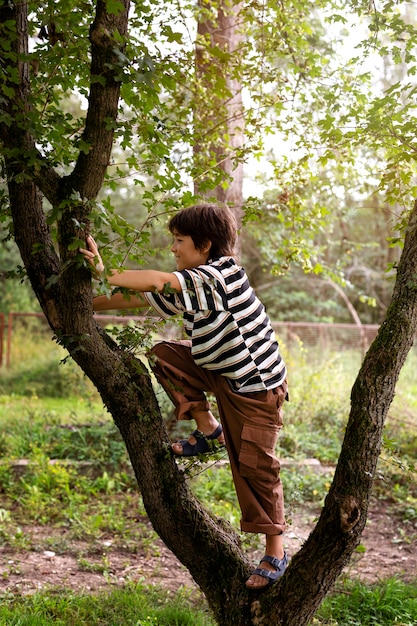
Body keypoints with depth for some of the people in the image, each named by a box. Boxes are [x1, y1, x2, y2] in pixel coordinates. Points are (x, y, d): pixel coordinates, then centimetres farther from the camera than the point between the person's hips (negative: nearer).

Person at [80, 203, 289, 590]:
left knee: (253, 464, -4)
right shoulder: (187, 289, 5)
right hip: (221, 375, 8)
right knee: (163, 354, 0)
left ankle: (275, 554, 12)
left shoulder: (218, 275, -22)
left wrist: (101, 277, -29)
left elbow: (154, 280, -34)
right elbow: (137, 300, 6)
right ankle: (208, 431, 5)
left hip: (258, 387, -8)